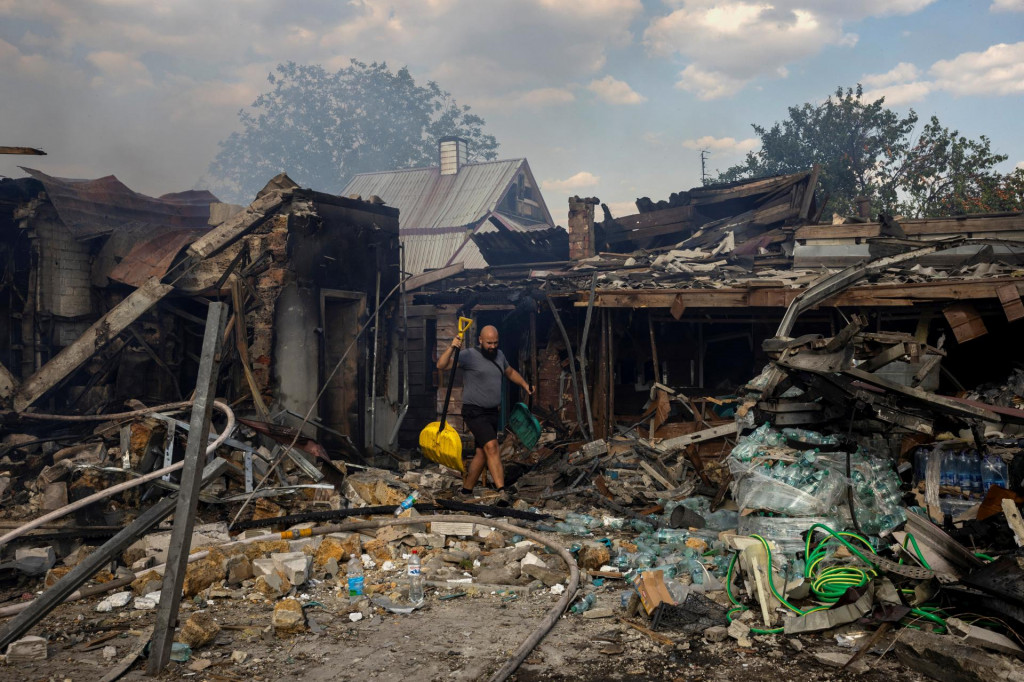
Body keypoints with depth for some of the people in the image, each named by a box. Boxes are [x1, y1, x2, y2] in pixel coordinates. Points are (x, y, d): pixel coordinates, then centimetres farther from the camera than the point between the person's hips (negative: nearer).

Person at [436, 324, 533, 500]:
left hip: (492, 413, 8)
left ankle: (466, 491, 23)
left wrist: (525, 385, 18)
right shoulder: (469, 355, -11)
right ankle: (501, 491, -29)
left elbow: (510, 372, 31)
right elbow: (441, 365, -21)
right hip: (475, 412, -8)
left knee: (482, 454, 10)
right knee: (491, 446, -22)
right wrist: (451, 348, -36)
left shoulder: (499, 355, 11)